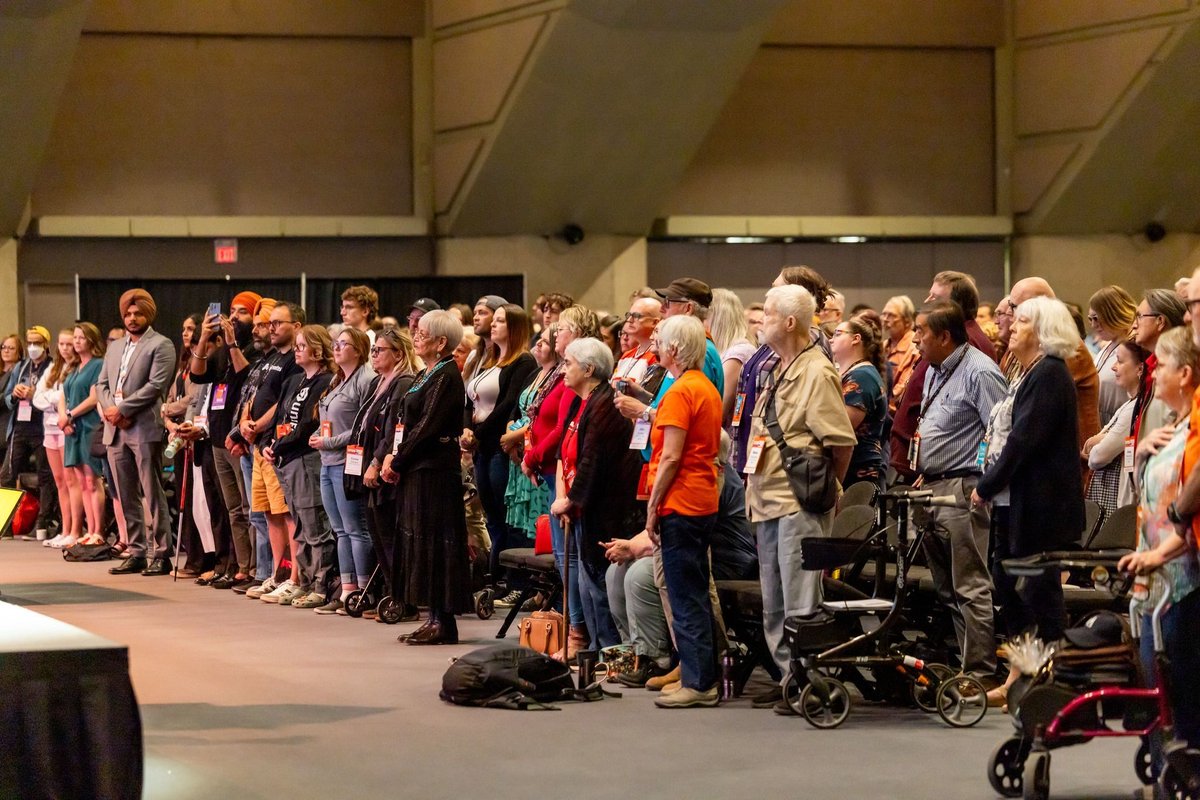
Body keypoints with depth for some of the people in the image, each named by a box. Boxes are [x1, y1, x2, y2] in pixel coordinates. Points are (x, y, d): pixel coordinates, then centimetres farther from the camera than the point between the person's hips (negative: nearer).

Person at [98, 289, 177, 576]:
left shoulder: (160, 345, -2)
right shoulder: (115, 348, 20)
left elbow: (155, 385, -12)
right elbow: (101, 385, 17)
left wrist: (122, 409, -13)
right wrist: (109, 409, -4)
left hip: (145, 429, -7)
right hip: (115, 431, 7)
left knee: (152, 494, -5)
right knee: (127, 497, 9)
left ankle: (160, 554, -3)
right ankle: (136, 553, 14)